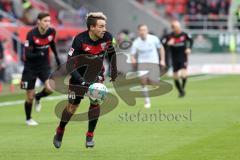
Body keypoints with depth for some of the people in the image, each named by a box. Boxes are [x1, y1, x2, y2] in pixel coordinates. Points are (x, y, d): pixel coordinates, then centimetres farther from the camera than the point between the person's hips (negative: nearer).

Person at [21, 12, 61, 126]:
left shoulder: (52, 32, -8)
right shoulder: (31, 35, -22)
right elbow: (27, 54, -25)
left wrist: (56, 56, 17)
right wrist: (39, 54, -41)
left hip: (44, 65, 3)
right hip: (30, 67, -3)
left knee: (50, 89, -20)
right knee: (30, 97, 2)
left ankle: (38, 97, 15)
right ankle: (28, 119, 27)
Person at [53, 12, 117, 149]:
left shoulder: (107, 37, -16)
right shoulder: (80, 40, -28)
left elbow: (112, 53, 9)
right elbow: (70, 64, -25)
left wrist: (114, 70, 6)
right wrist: (82, 81, -34)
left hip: (96, 75, 3)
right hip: (79, 76, -3)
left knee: (95, 102, -14)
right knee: (72, 106, 1)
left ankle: (90, 136, -1)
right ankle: (60, 132, 25)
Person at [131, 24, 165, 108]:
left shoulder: (154, 39, -5)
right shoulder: (136, 42, -5)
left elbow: (161, 48, 9)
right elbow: (132, 55, -2)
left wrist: (162, 60, 5)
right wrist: (133, 60, -24)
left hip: (153, 62, 0)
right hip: (142, 63, 1)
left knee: (152, 82, -13)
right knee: (143, 79, -19)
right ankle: (147, 100, -5)